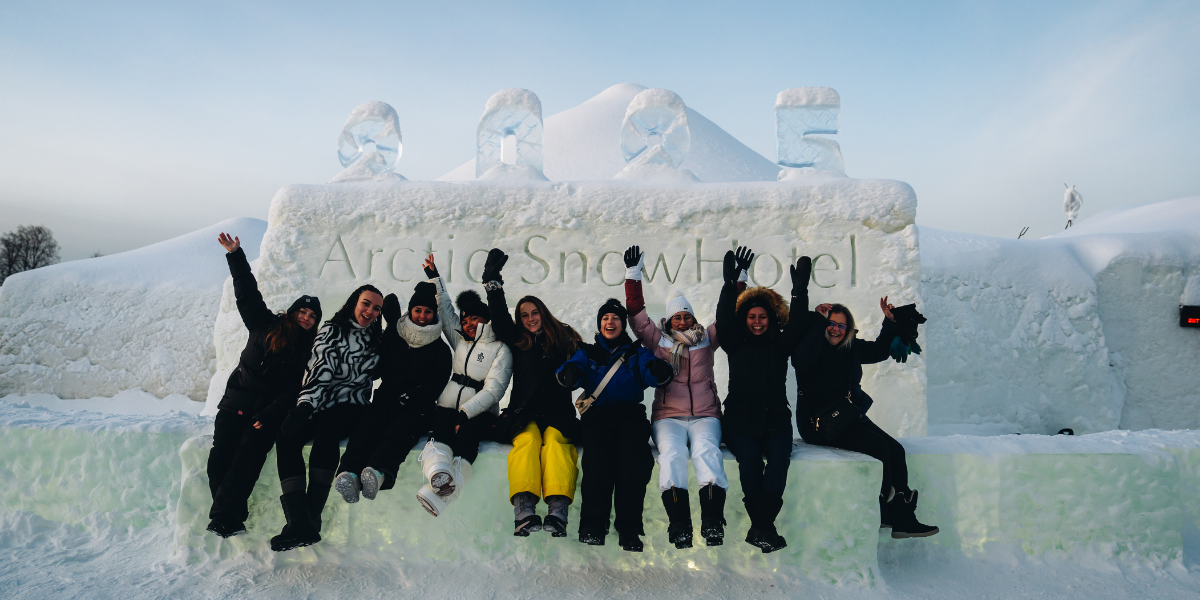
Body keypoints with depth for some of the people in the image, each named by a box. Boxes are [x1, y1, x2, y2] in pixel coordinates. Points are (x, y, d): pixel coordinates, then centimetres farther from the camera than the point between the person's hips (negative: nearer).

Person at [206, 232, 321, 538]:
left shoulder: (310, 351, 5)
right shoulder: (266, 324, 10)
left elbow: (296, 389, -4)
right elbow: (247, 292, 8)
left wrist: (269, 415, -15)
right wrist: (235, 255, 2)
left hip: (269, 410, -2)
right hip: (237, 401, 2)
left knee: (249, 456, -20)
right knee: (221, 456, -12)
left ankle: (224, 515, -19)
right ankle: (233, 516, -6)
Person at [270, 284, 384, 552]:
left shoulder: (379, 339, 14)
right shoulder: (331, 329, 10)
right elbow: (319, 369, -3)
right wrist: (305, 404, -16)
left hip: (351, 406, -1)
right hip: (319, 404, 1)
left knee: (327, 427, -34)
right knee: (286, 435, -28)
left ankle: (312, 517, -35)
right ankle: (299, 520, -36)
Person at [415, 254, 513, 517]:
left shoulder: (500, 350, 5)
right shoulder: (461, 341, 22)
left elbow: (493, 390, -6)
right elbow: (445, 309, 30)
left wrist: (466, 412, -18)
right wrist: (435, 278, 30)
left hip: (479, 414, -4)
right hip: (448, 408, 4)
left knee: (465, 437, -36)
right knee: (441, 433, -32)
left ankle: (438, 493, -60)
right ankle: (439, 473, -63)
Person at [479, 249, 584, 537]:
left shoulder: (563, 338, 19)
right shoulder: (516, 341, 20)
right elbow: (499, 316, 10)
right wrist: (492, 280, 6)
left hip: (558, 414, 0)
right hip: (523, 414, 0)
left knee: (554, 439, -31)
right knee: (528, 438, -32)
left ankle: (558, 511, -48)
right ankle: (524, 510, -48)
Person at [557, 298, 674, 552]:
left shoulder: (637, 353, 18)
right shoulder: (587, 352, 21)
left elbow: (653, 374, -2)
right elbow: (574, 368, 0)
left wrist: (660, 371, -27)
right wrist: (569, 374, -26)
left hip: (630, 416, 0)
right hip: (597, 417, 0)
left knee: (633, 460, -27)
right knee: (598, 457, -28)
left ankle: (629, 529, -22)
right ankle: (593, 526, -23)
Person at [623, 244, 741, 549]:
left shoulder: (707, 339, 18)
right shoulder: (658, 341, 15)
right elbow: (637, 314, 10)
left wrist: (737, 279, 7)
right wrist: (633, 275, 6)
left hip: (705, 415, 1)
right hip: (668, 416, 0)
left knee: (707, 450, -30)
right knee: (671, 453, -30)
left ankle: (713, 524, -36)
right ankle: (679, 525, -34)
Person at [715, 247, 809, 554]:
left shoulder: (780, 345, 14)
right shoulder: (736, 345, 10)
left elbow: (796, 325, -3)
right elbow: (723, 322, -6)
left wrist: (800, 291, -17)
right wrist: (730, 284, -19)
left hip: (775, 420, 1)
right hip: (740, 420, -1)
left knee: (779, 453, -27)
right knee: (749, 455, -27)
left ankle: (760, 526, -23)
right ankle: (764, 527, -16)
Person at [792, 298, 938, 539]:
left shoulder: (851, 348, 9)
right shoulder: (815, 347, -13)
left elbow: (879, 351, 23)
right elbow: (802, 360, -36)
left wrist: (890, 322, 8)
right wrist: (819, 321, -34)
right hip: (819, 424, -8)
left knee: (895, 449, -7)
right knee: (878, 445, -21)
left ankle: (903, 520, -1)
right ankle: (886, 513, -4)